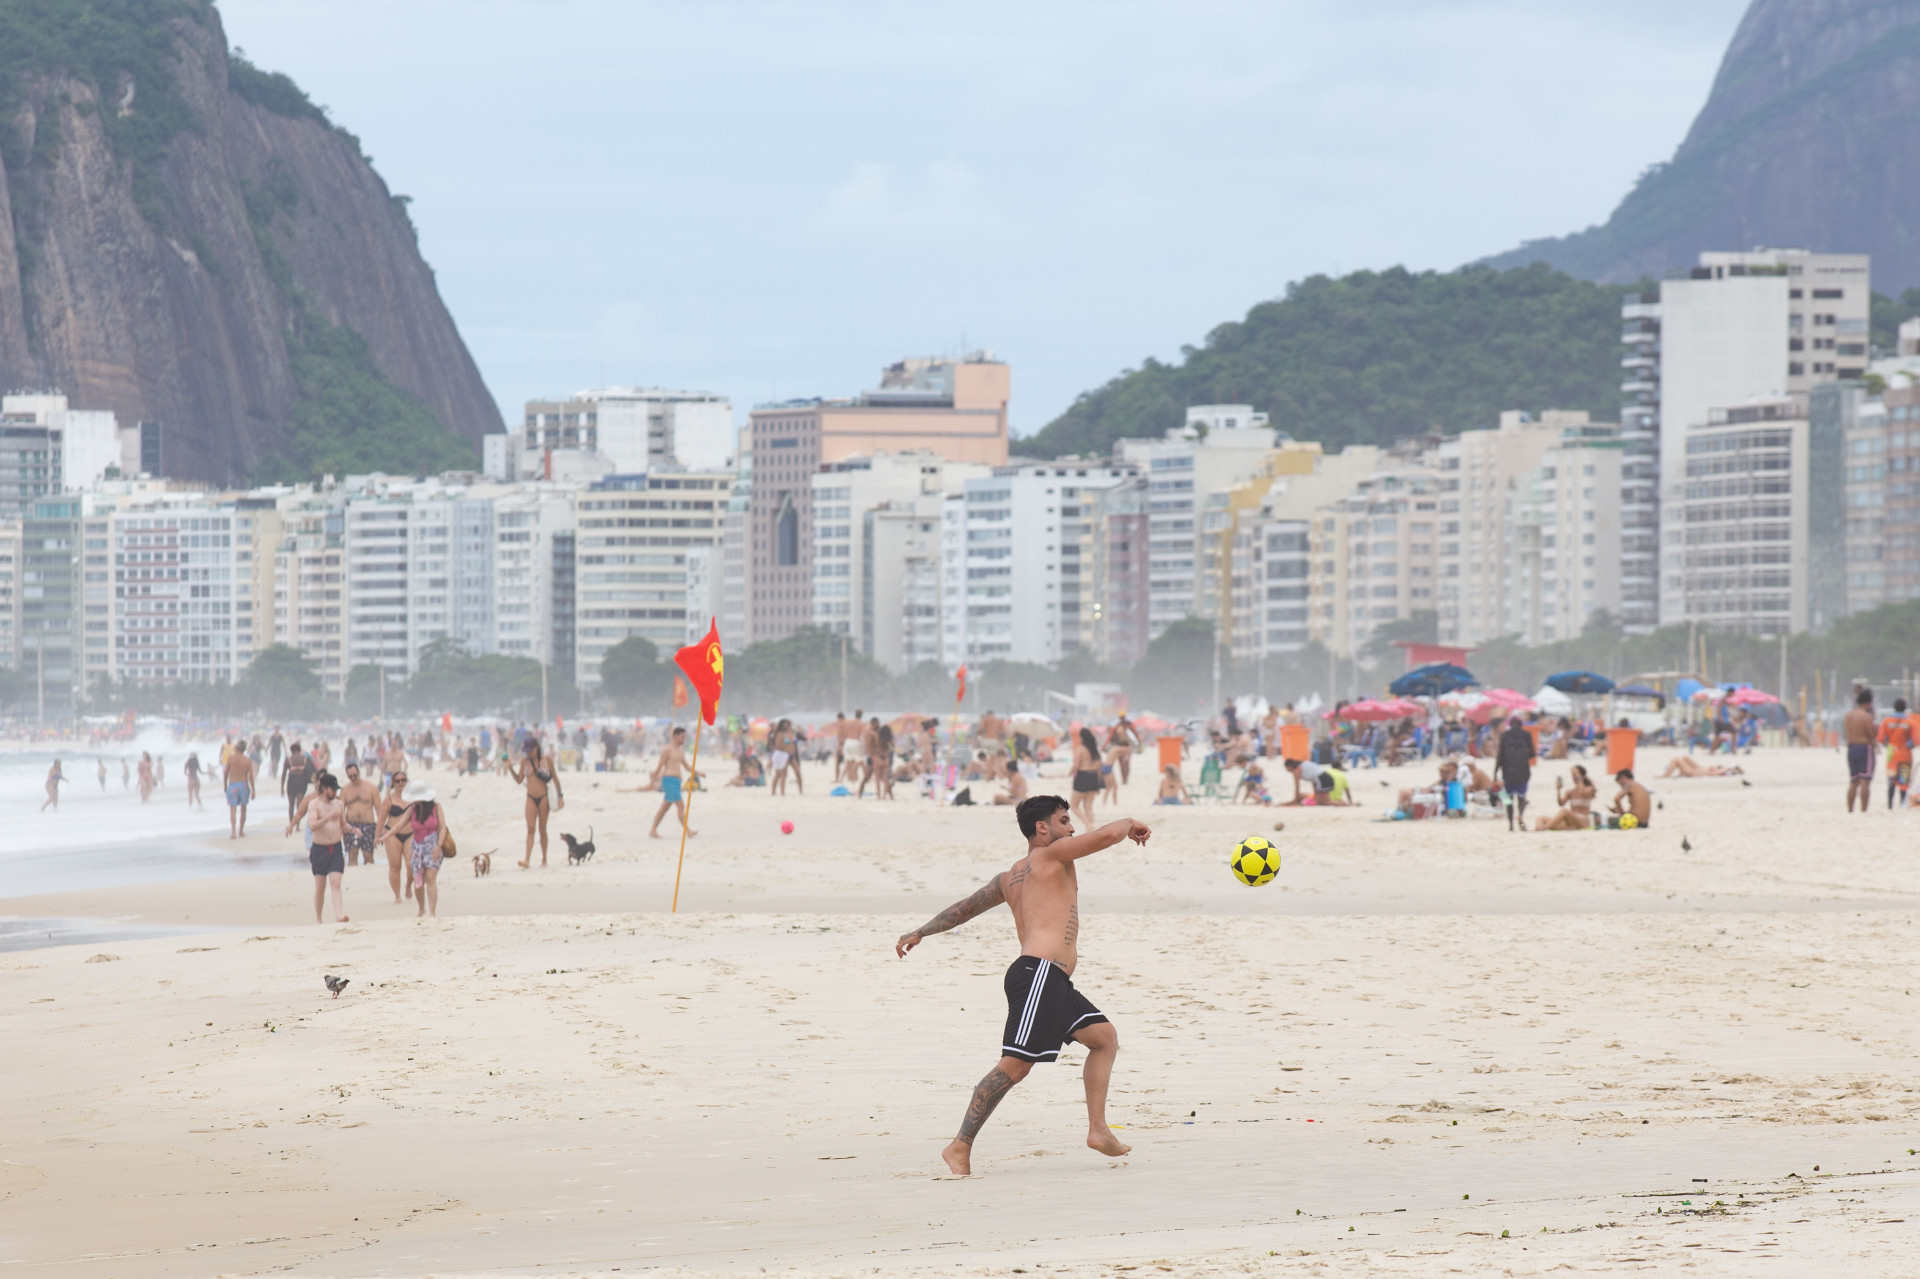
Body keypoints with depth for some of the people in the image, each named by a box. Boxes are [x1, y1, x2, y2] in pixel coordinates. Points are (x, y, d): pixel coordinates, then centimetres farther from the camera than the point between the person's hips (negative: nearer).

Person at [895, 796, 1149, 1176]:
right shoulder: (1053, 854, 1)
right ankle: (960, 1147, -19)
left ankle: (1098, 1130, 14)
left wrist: (920, 933, 33)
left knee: (1105, 1036, 17)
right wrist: (1129, 824, 16)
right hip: (1038, 973, -10)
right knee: (1014, 1065, -15)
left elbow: (966, 907, 27)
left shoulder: (1009, 878, 24)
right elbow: (1106, 836, -5)